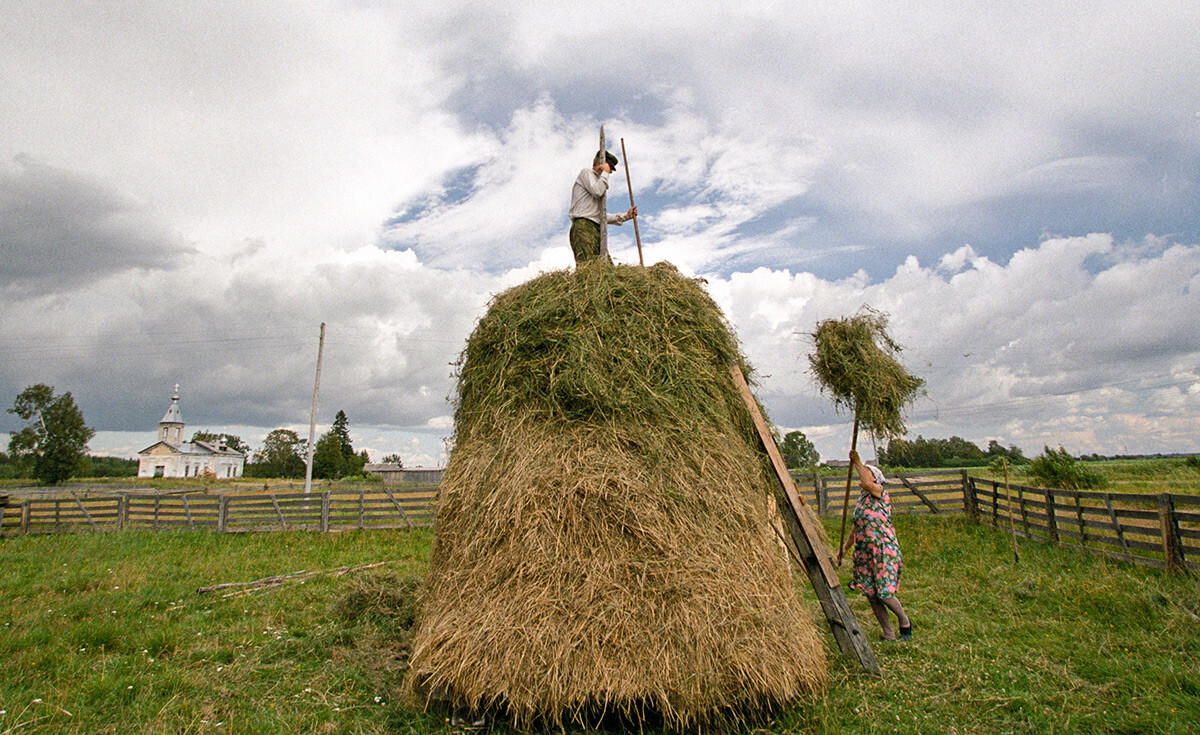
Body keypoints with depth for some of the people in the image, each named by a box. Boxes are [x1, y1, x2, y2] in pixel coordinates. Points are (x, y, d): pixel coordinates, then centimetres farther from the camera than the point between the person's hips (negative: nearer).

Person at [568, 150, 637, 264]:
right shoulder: (586, 172, 11)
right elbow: (597, 191, -11)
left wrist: (625, 216, 29)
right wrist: (605, 173, 4)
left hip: (597, 230, 9)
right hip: (583, 226, -9)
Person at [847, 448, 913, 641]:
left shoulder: (880, 493, -8)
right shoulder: (860, 500, 13)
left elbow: (868, 484, -32)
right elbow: (856, 526, 23)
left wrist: (857, 463, -25)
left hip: (884, 551, -7)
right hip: (864, 553, 7)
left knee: (884, 594, -7)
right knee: (871, 596, 5)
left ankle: (905, 623, 21)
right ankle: (889, 635, 17)